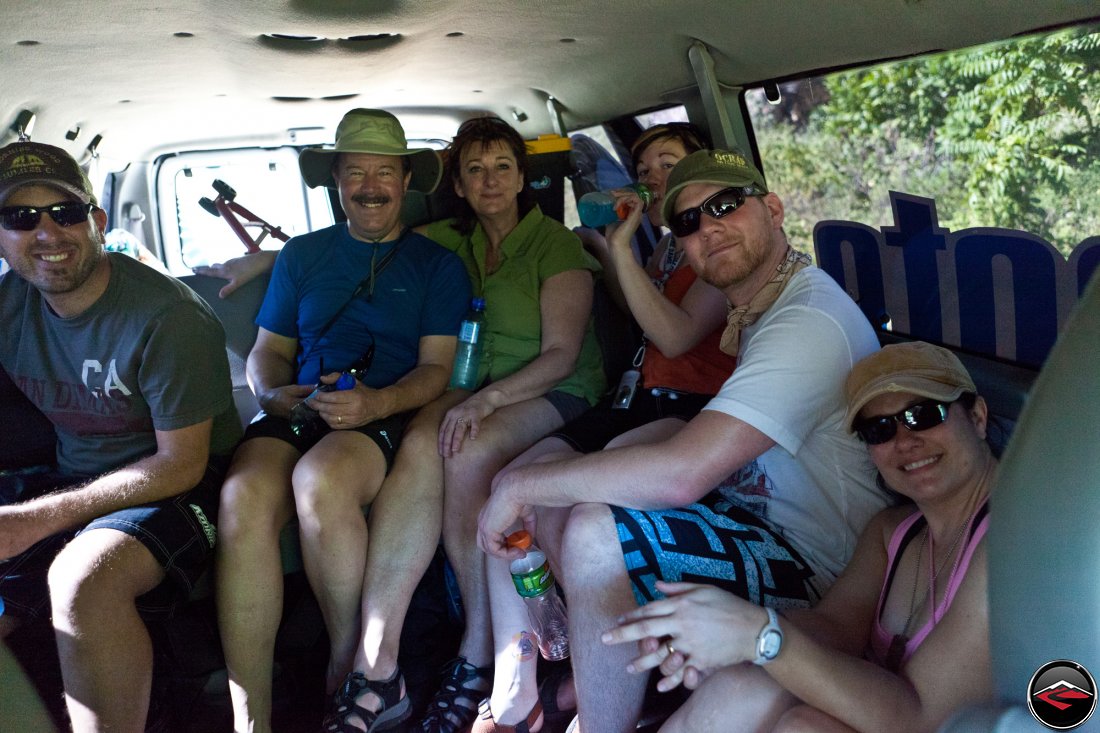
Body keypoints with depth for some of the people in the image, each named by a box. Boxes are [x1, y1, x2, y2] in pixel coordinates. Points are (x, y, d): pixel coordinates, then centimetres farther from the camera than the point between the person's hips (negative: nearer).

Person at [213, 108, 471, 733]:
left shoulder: (437, 264, 10)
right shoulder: (301, 255, 20)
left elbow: (437, 368, 2)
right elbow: (267, 351, 19)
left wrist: (378, 403, -18)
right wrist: (273, 394, -5)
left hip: (390, 416, -3)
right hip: (298, 415, 3)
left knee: (319, 480, -36)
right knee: (242, 498, -30)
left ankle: (352, 670, -13)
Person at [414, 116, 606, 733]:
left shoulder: (556, 244, -2)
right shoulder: (452, 242, 14)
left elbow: (562, 355, -10)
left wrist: (488, 398, -25)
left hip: (559, 394, -4)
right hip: (478, 388, 5)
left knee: (469, 453, -35)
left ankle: (478, 653, -22)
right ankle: (503, 639, -22)